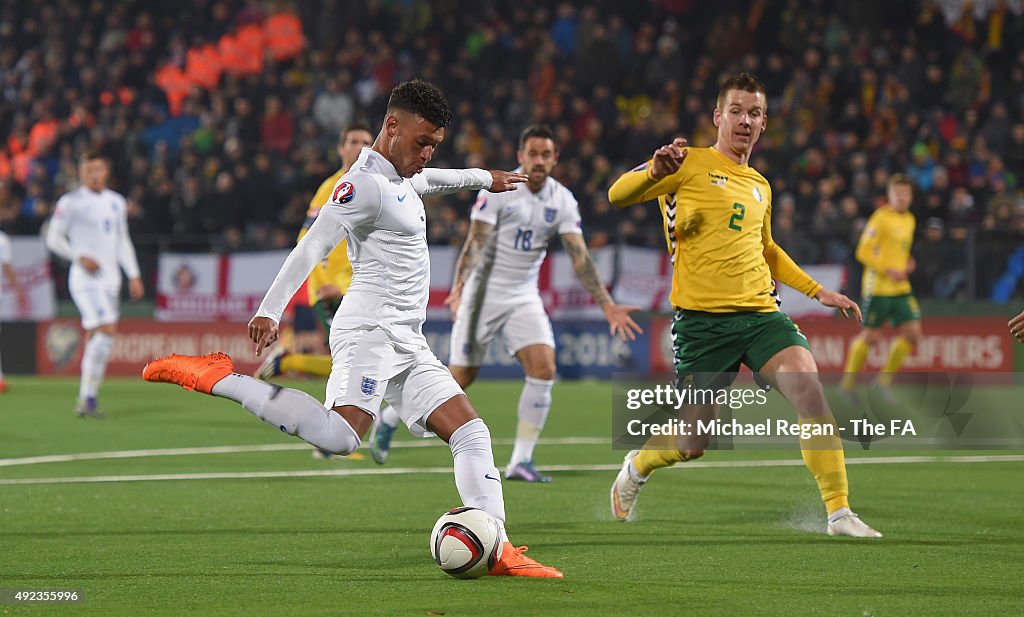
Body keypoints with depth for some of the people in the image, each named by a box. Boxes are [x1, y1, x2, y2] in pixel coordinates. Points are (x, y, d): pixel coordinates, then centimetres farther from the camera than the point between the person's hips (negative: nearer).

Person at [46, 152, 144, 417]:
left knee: (95, 338, 6)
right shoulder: (71, 202, -5)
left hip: (111, 279, 6)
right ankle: (87, 397, -15)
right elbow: (53, 238, -2)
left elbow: (123, 241, 20)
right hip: (86, 278, -6)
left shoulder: (116, 202, 13)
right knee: (107, 330, -18)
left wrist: (133, 275, 15)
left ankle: (86, 399, 10)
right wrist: (79, 257, -14)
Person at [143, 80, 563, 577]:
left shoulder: (399, 177, 21)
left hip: (408, 344, 10)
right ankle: (217, 379, -21)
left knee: (471, 433, 3)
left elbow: (428, 180, 48)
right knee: (341, 436, -31)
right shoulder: (365, 183, -10)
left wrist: (483, 178, 62)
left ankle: (497, 550, 2)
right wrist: (270, 312, -30)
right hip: (370, 330, -10)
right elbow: (311, 247, -20)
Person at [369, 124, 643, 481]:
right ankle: (389, 420, 21)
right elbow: (475, 241, -19)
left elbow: (580, 257, -3)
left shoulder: (563, 201, 0)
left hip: (524, 297, 4)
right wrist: (459, 286, -36)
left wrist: (607, 305, -11)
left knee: (544, 368, -15)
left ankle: (520, 462, -8)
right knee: (462, 377, -2)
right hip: (484, 292, -4)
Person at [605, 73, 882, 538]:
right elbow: (618, 195, -11)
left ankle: (840, 513, -19)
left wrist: (817, 291, 27)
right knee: (692, 443, 0)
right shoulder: (689, 164, 1)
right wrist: (656, 172, -32)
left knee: (808, 387, -21)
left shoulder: (760, 186, 20)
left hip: (760, 313, 4)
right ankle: (635, 469, 34)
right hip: (702, 319, -4)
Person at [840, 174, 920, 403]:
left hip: (901, 288, 7)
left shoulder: (909, 220, 13)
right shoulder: (881, 218, -11)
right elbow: (863, 252, -14)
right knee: (870, 336, -2)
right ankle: (848, 382, 16)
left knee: (912, 333, -3)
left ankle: (884, 379, 11)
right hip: (878, 287, -7)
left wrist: (907, 264, 8)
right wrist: (888, 270, -20)